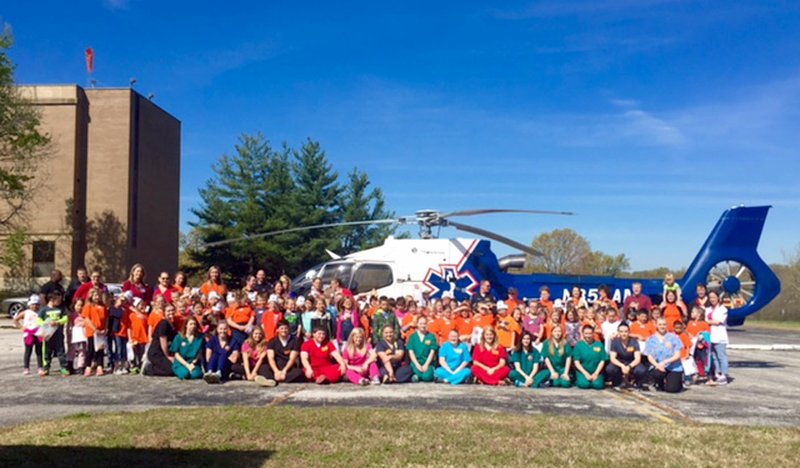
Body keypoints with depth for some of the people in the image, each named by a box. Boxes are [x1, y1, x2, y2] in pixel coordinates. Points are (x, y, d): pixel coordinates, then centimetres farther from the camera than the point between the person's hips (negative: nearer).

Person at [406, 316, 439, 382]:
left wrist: (426, 365, -10)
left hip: (428, 363, 0)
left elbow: (432, 352, 0)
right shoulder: (412, 337, 6)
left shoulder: (431, 336, 4)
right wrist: (417, 365, -11)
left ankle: (418, 376, 4)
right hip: (416, 362, 0)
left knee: (427, 377, -28)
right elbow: (411, 352, 1)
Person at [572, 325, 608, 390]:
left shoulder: (599, 345, 4)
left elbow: (602, 361, 2)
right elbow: (576, 362, -4)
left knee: (598, 385, -26)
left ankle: (594, 380, 6)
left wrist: (596, 373, -9)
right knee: (584, 384, -28)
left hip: (596, 371, 1)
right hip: (582, 371, -1)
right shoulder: (579, 345, 0)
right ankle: (578, 381, 5)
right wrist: (586, 374, -13)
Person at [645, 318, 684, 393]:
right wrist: (657, 365, -18)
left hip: (674, 368, -1)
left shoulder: (673, 337, 1)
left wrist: (665, 362, -17)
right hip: (658, 367, 1)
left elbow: (677, 355, -3)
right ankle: (660, 384, 4)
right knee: (656, 374, -34)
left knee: (672, 389, -19)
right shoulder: (651, 339, 5)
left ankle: (678, 380, 20)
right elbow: (649, 357, 2)